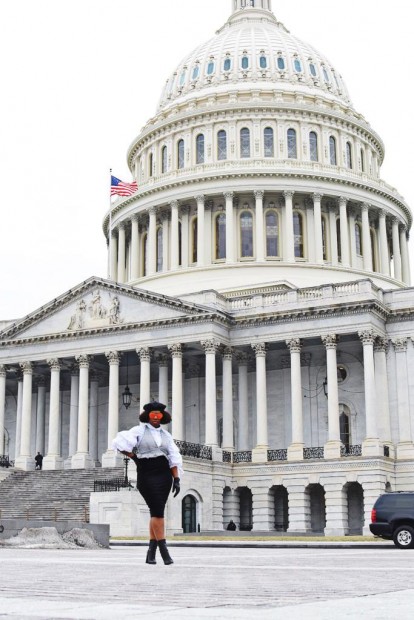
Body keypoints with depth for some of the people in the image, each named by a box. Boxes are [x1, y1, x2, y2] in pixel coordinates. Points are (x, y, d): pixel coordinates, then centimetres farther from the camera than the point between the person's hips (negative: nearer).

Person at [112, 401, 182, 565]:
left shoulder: (166, 435, 13)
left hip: (164, 475, 4)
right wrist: (134, 457, -4)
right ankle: (164, 550, -9)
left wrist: (176, 479, -2)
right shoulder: (139, 430, 2)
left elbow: (174, 458, 7)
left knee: (156, 512, 5)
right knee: (158, 511, -11)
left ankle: (151, 552, 11)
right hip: (147, 475, -4)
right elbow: (120, 442, -11)